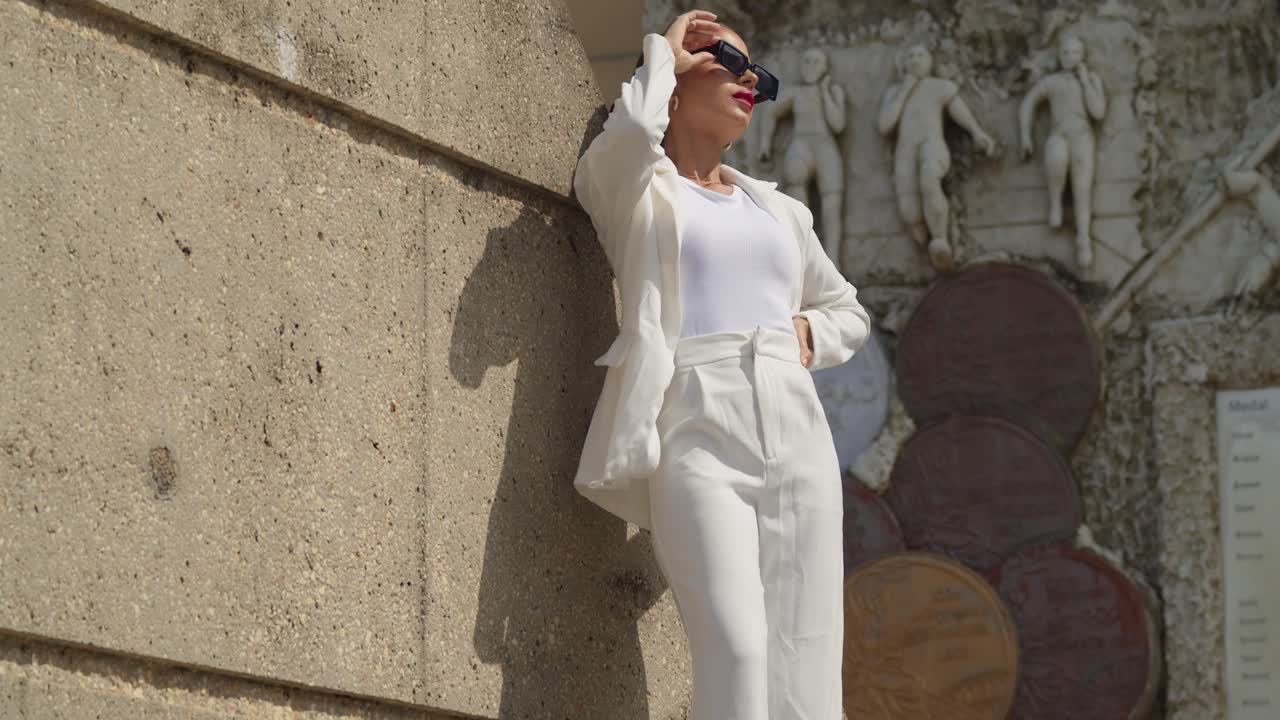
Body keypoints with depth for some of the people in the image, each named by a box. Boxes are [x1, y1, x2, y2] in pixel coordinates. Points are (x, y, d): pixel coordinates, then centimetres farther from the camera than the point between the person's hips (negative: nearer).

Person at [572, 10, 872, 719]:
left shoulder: (779, 210, 27)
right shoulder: (627, 188, 11)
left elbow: (849, 311, 37)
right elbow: (630, 135, -13)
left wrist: (810, 333, 13)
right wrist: (664, 51, 7)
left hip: (797, 434, 5)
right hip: (698, 429, -5)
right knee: (735, 652, -23)